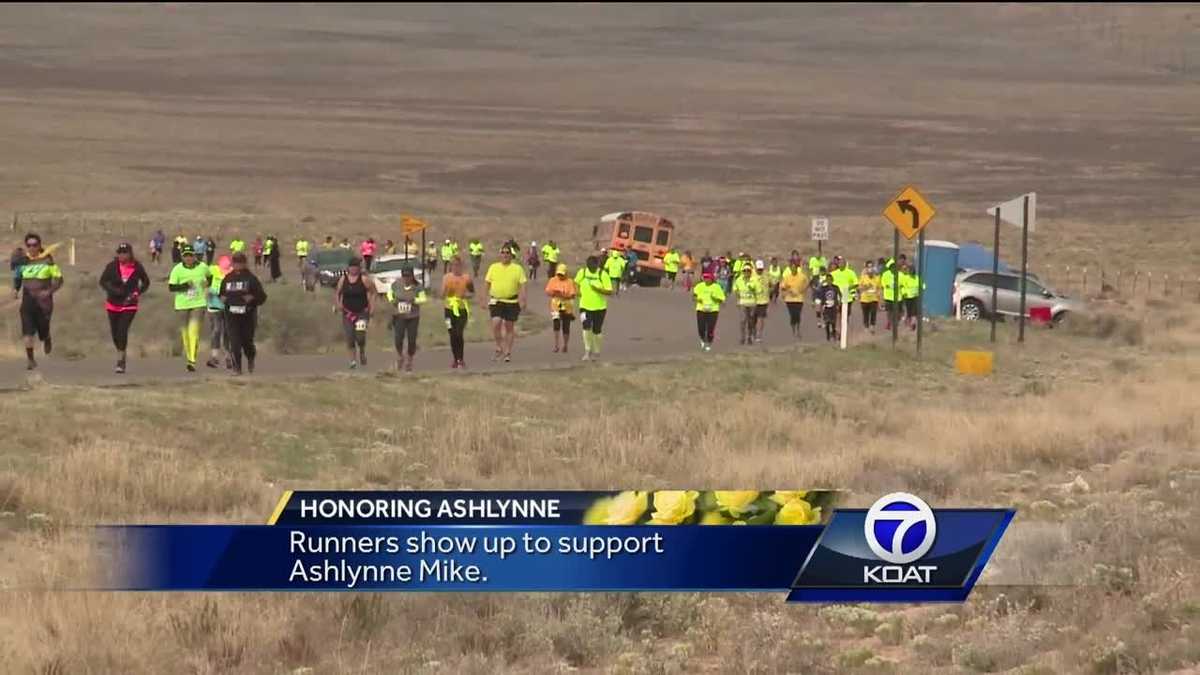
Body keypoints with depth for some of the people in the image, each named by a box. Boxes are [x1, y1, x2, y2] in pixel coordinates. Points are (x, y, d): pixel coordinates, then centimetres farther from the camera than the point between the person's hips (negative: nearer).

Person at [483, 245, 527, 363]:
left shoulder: (517, 269, 3)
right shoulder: (493, 268, 8)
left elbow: (522, 286, 0)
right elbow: (488, 284, 11)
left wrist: (522, 300, -11)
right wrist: (486, 299, 6)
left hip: (512, 302, -1)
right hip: (496, 301, 1)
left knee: (509, 327, 4)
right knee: (496, 323, -15)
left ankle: (508, 352, 14)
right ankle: (499, 348, 1)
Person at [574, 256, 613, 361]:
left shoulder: (603, 275, -10)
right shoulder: (582, 273, -1)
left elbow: (610, 291, -11)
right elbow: (576, 282, 20)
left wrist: (598, 289, -25)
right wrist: (578, 291, 1)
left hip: (599, 307, -2)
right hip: (585, 306, 2)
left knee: (597, 331, 6)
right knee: (586, 327, -15)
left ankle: (597, 351, 26)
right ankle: (587, 351, -2)